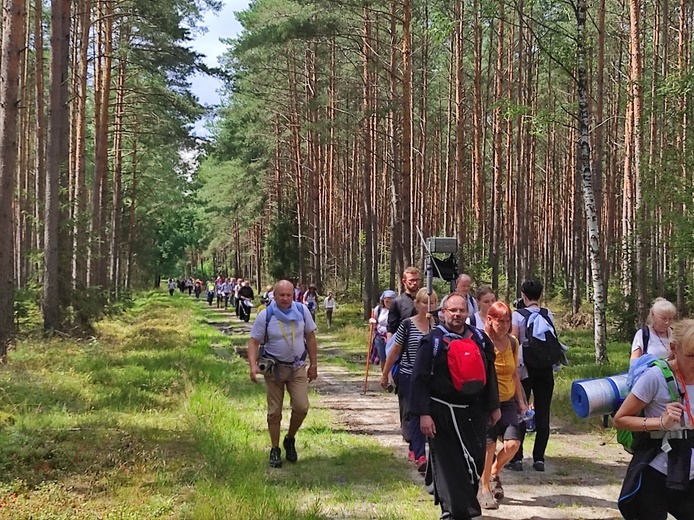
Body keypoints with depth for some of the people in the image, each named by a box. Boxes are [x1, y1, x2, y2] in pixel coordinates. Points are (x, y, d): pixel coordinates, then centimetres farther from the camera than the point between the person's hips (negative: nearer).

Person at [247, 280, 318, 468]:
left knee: (301, 407, -9)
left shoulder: (302, 311, -5)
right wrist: (253, 366, -23)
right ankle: (275, 450, 19)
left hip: (297, 367, 2)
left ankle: (290, 440, 18)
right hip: (274, 368, -1)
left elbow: (310, 337, 5)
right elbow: (254, 342, -9)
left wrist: (313, 365, 5)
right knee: (274, 412, 4)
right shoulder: (265, 315, -11)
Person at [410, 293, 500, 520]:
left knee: (475, 463, 6)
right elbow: (420, 379, -9)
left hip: (474, 412, 4)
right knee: (448, 466, -2)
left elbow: (489, 374, 15)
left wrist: (494, 406, 15)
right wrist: (424, 414, -14)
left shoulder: (479, 339, 7)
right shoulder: (433, 341, -7)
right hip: (443, 414, -4)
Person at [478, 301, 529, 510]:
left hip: (507, 401, 4)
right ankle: (484, 488, 16)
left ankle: (494, 473, 20)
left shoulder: (512, 343, 6)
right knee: (488, 447, -5)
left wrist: (521, 401, 15)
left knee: (513, 444, -10)